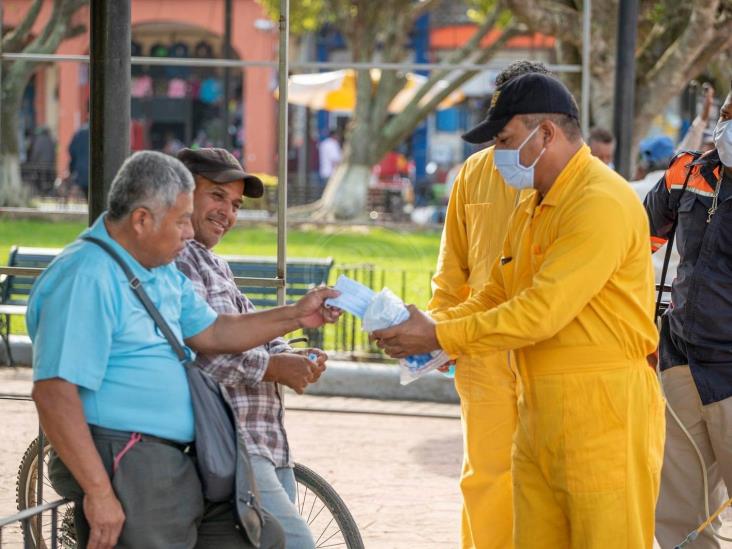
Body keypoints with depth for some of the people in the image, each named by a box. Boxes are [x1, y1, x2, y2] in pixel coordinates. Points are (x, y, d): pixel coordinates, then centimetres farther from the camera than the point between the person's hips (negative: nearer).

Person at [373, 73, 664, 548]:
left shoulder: (601, 202, -16)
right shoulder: (530, 209, 17)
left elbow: (542, 312, -21)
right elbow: (496, 296, 19)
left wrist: (439, 337, -16)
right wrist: (430, 325, 1)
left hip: (603, 416, -9)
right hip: (539, 415, 9)